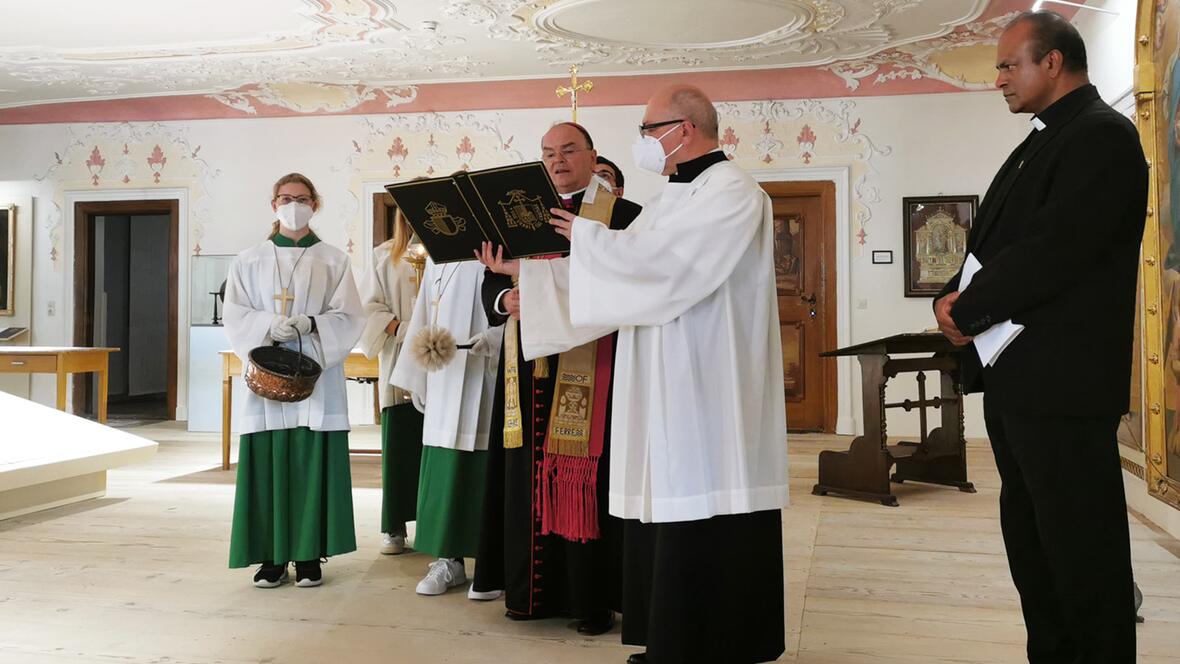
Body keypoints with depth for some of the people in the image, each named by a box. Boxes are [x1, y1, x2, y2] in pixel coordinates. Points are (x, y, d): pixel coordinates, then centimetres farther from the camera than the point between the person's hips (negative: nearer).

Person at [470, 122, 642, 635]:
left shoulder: (623, 216, 2)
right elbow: (492, 280, 13)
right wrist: (507, 298, -9)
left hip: (588, 370, -5)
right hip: (527, 369, 5)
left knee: (585, 480, -4)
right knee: (528, 477, 8)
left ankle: (592, 599, 6)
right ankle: (534, 592, 19)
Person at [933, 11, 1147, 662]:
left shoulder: (1102, 135, -10)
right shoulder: (1038, 146, 19)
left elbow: (1053, 251, -20)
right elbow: (991, 243, 18)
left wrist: (970, 311, -12)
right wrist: (955, 297, -1)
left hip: (1061, 382, -10)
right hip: (1016, 378, 10)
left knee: (1081, 551, -2)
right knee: (1029, 538, 16)